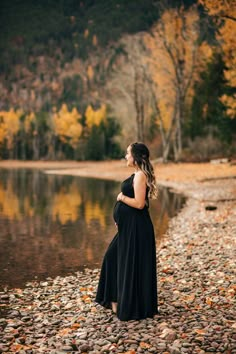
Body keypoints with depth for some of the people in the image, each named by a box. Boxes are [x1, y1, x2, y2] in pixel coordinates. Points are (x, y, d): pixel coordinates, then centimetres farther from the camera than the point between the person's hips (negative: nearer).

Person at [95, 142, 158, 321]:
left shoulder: (140, 175, -18)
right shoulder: (137, 175, 13)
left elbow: (139, 203, -25)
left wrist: (121, 197, -10)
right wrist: (121, 216, 15)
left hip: (136, 227, -11)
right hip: (129, 226, 11)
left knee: (132, 264, 0)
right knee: (113, 257, 18)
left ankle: (134, 307, 14)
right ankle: (117, 298, 29)